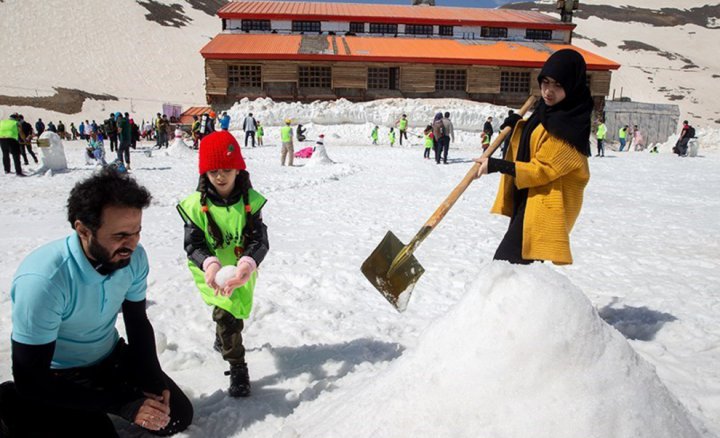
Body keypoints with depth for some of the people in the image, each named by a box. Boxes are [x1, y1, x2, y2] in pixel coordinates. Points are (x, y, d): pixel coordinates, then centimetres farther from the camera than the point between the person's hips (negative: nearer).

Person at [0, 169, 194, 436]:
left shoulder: (134, 257, -18)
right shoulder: (42, 280, -34)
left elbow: (138, 324, -1)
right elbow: (30, 381, -26)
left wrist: (152, 382, -14)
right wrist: (123, 403, -25)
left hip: (111, 359, 5)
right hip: (57, 379, -4)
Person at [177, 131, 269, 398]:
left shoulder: (250, 200, -16)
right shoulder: (195, 204, -18)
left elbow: (259, 239, -22)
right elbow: (193, 244, -20)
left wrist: (247, 263, -42)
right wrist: (210, 264, -42)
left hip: (242, 271, 3)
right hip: (211, 274, -2)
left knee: (235, 310, 24)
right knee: (226, 313, -12)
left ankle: (223, 341, 58)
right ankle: (237, 369, 8)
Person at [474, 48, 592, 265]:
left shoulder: (568, 125, -21)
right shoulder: (549, 110, 8)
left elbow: (543, 169, -23)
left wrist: (496, 165, -24)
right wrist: (517, 128, 8)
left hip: (546, 205, -10)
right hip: (530, 198, 10)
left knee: (507, 262, -13)